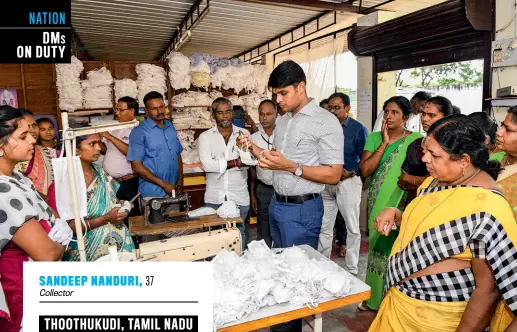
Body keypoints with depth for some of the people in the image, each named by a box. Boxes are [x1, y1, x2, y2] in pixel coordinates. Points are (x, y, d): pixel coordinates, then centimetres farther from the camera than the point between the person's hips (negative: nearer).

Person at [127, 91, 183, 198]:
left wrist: (180, 179, 1)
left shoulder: (170, 126, 7)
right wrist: (163, 184, -15)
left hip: (173, 189, 5)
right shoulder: (139, 132, -10)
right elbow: (136, 166, -13)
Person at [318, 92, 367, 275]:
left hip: (348, 182, -4)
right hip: (326, 183, 4)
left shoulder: (358, 129, -4)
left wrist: (350, 172, -18)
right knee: (324, 227, 10)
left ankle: (352, 270, 20)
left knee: (352, 228, 6)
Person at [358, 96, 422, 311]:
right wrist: (384, 143, -12)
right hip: (378, 204, 3)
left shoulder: (417, 140, -5)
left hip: (403, 205, -3)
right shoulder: (374, 138, 2)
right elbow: (364, 170, -10)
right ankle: (375, 296, 30)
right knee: (378, 248, 13)